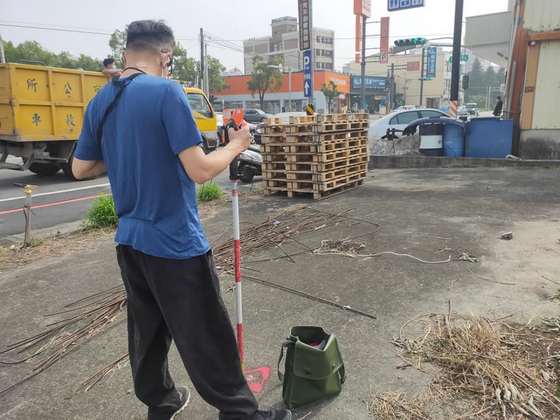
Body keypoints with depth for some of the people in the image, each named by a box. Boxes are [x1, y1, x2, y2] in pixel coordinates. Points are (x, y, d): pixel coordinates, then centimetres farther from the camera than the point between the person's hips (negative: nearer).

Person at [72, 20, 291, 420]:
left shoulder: (100, 101, 7)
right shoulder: (166, 91, -15)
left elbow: (80, 169, 15)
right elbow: (200, 170, -20)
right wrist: (237, 145, -4)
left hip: (130, 240, 8)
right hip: (175, 242, -7)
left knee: (147, 331, 21)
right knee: (206, 340, 4)